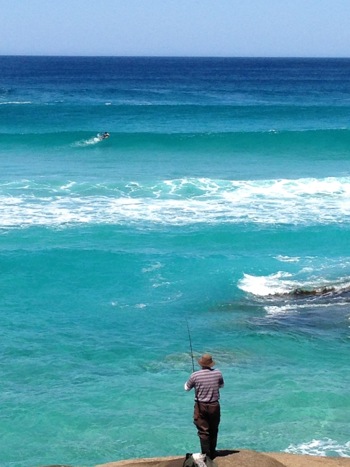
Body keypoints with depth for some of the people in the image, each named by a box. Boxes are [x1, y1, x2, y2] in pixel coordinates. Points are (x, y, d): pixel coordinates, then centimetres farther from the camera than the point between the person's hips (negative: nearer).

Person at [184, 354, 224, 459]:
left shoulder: (195, 375, -13)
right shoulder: (218, 374, -7)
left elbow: (187, 388, 2)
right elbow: (221, 385, 12)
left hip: (201, 406, -2)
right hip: (214, 406, 2)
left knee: (203, 431, 3)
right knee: (214, 431, 16)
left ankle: (206, 455, 2)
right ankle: (212, 453, 26)